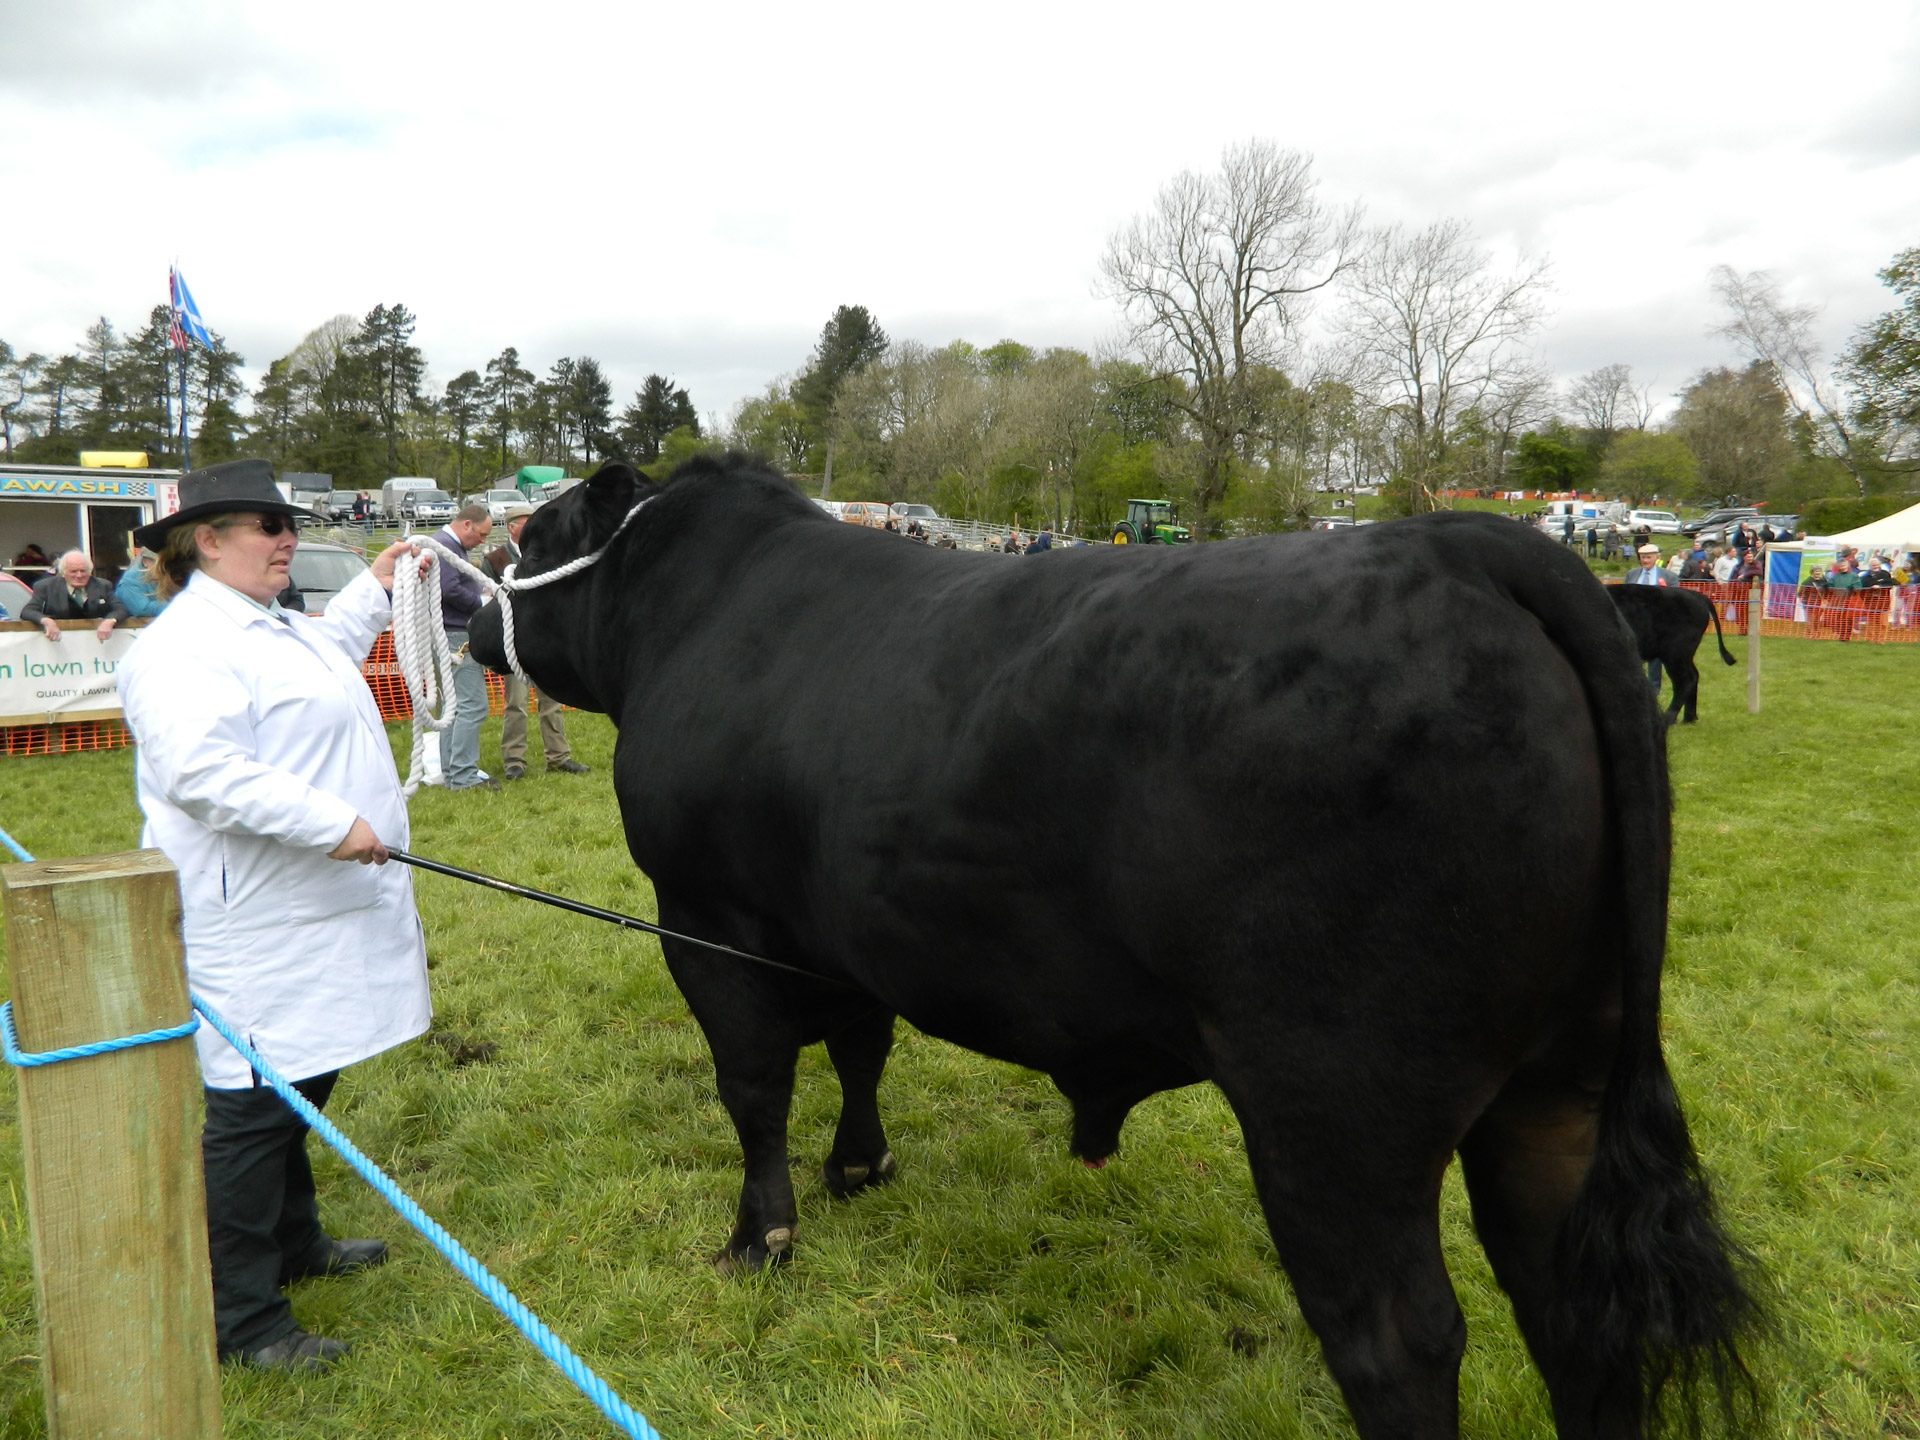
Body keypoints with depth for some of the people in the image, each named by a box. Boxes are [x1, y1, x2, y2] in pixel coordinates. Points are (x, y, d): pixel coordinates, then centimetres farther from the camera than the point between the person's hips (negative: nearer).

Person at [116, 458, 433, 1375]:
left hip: (309, 908, 11)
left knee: (300, 1085, 21)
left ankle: (294, 1245, 38)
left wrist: (375, 588, 42)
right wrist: (332, 824, -29)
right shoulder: (184, 646, -18)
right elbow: (204, 771, -30)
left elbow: (329, 652, 40)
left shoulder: (270, 629, 16)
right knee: (253, 1102, -3)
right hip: (251, 922, -11)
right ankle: (242, 1321, 9)